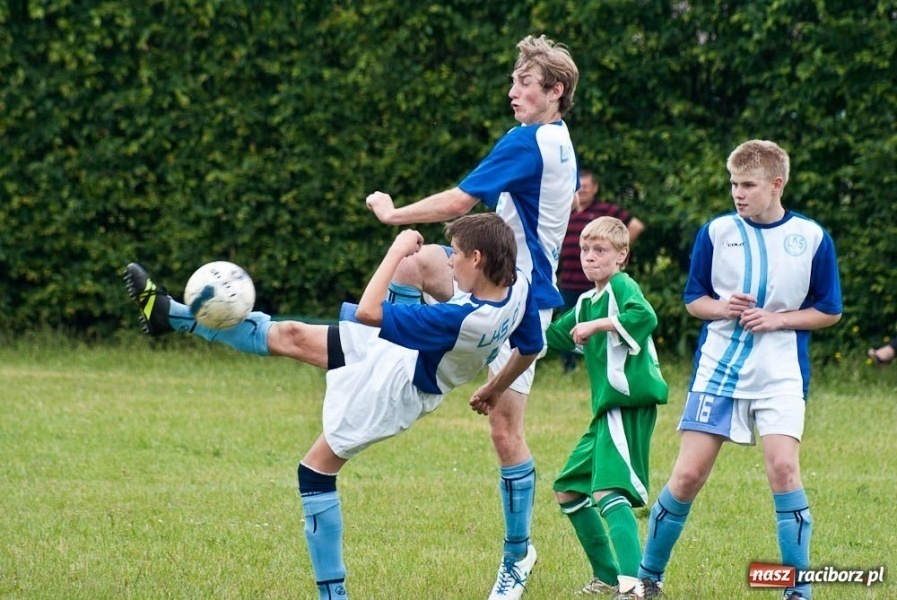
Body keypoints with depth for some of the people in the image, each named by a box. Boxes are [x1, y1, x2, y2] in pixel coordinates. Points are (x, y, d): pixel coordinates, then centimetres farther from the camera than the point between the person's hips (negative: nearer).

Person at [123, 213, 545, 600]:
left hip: (394, 388, -9)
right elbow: (530, 348, 4)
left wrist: (399, 248, -24)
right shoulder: (518, 284, -17)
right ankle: (169, 314, 21)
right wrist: (494, 390, 21)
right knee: (289, 336, 12)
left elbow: (368, 312, -34)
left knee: (316, 472, 3)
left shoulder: (465, 320, -40)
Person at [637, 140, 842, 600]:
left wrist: (777, 319, -10)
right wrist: (721, 308, -13)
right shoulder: (716, 233, 1)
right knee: (687, 476, -2)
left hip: (780, 375, -1)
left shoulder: (812, 238, -2)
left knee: (783, 468, -17)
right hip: (718, 368, 1)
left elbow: (829, 311, 5)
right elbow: (693, 299, 9)